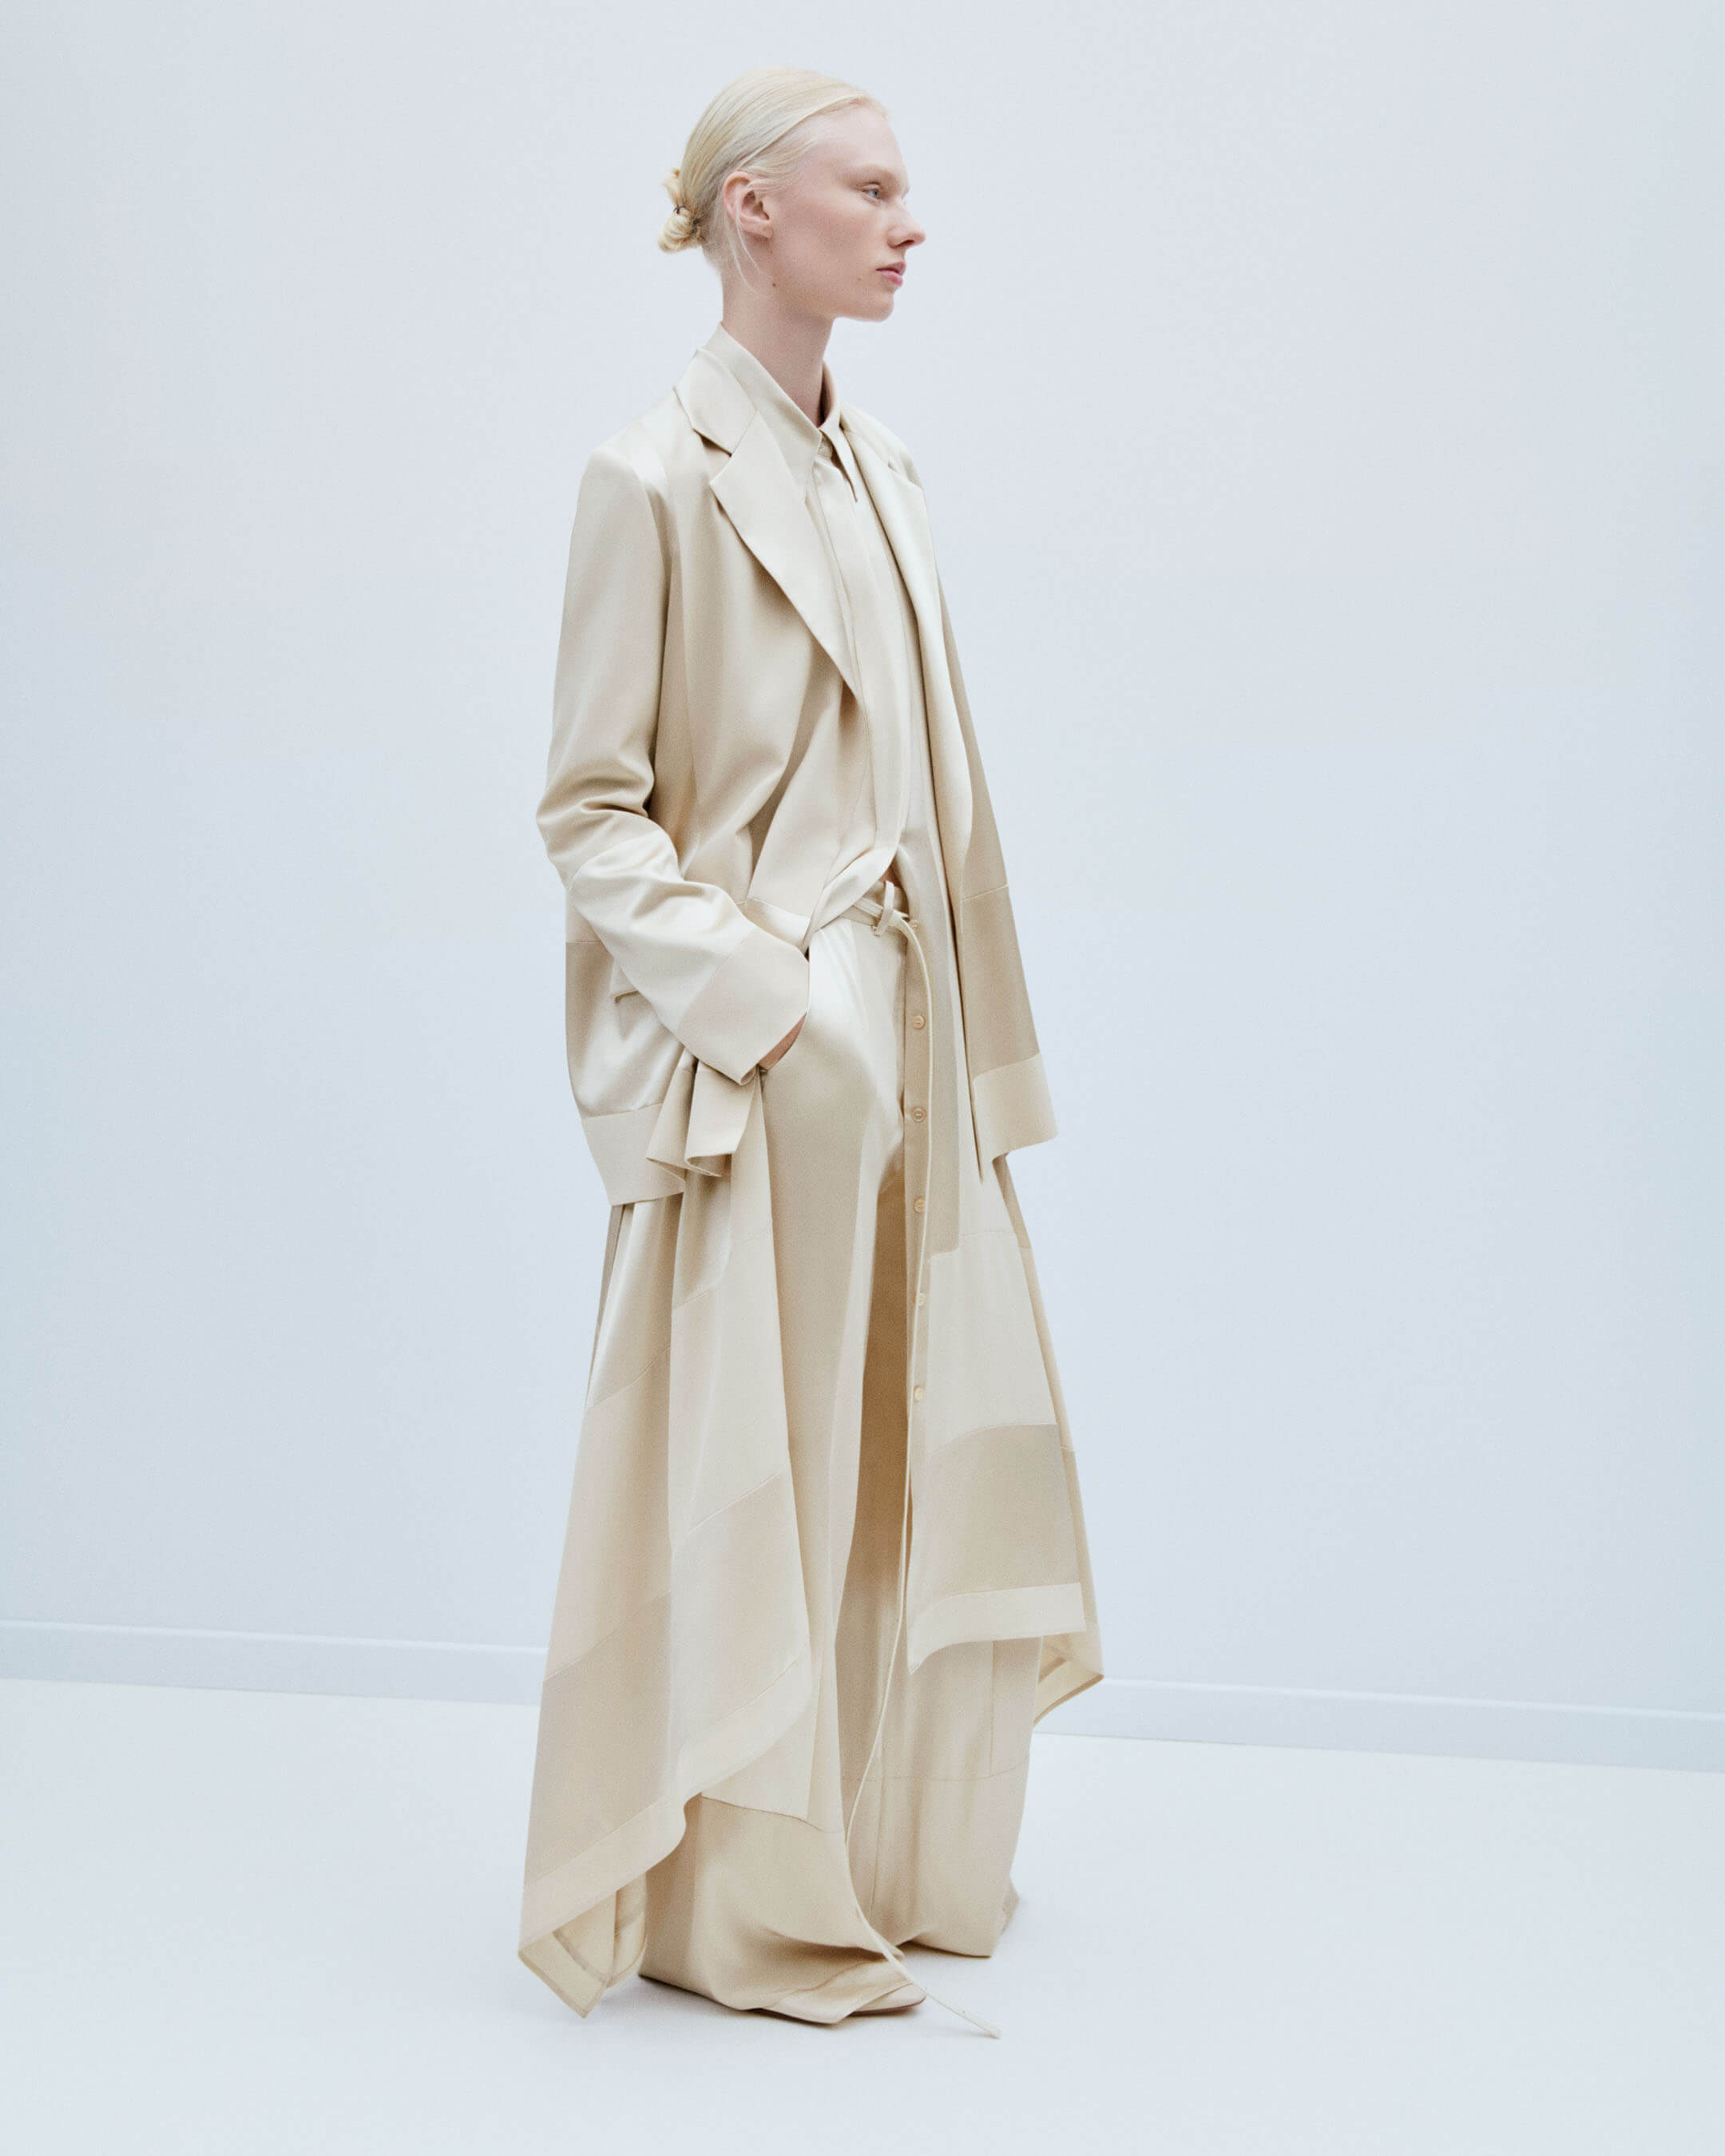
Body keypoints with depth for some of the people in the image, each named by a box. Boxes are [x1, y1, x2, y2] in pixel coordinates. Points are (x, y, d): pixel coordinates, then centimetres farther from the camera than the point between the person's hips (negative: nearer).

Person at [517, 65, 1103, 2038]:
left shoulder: (878, 474, 12)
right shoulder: (654, 478, -10)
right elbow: (591, 813, -10)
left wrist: (962, 1041, 12)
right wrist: (763, 1004, -18)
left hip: (904, 1043, 8)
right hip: (748, 1060, -8)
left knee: (923, 1449, 14)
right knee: (754, 1470, 1)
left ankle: (890, 1855, 31)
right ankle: (742, 1900, 17)